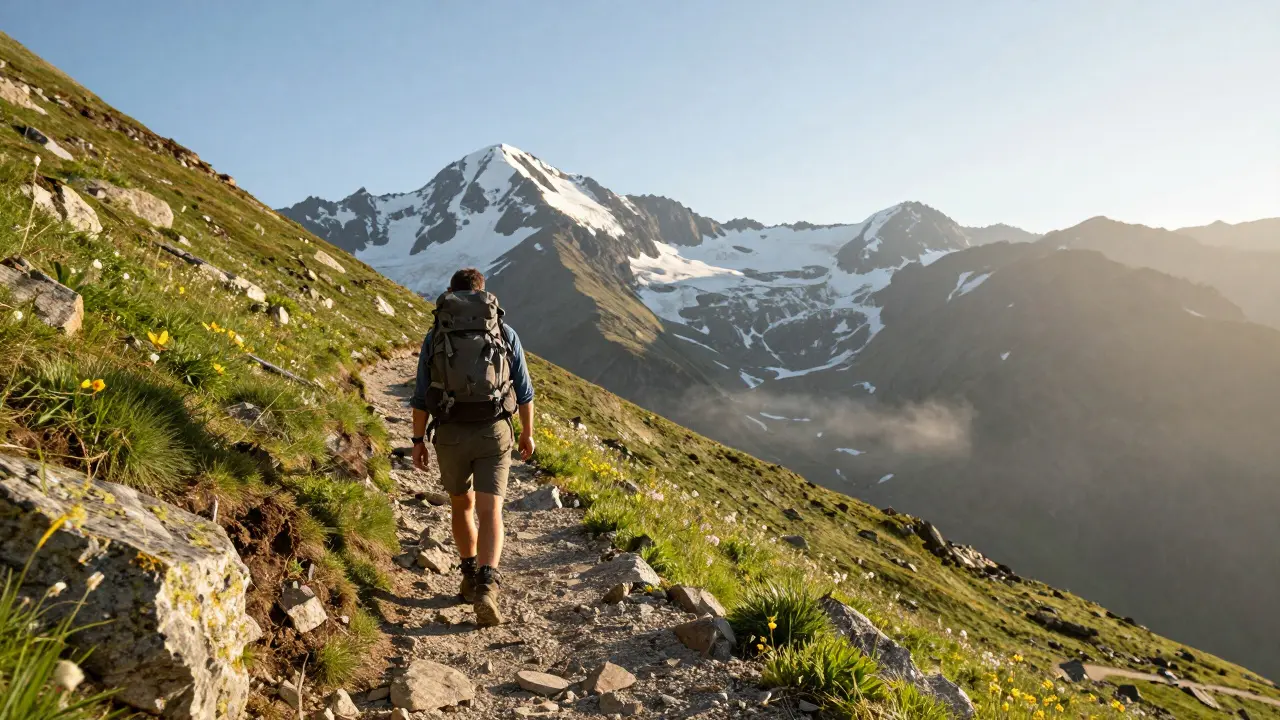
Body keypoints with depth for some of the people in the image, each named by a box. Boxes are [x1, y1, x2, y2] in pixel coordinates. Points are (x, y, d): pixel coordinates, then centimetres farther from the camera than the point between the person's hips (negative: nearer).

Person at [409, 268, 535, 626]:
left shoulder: (434, 336, 2)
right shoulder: (506, 333, 3)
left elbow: (421, 396, 2)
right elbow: (523, 391, 5)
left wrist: (418, 441, 11)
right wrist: (528, 433, 17)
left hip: (450, 435, 1)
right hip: (493, 434, -1)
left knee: (461, 505, 22)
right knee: (489, 514, -4)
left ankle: (471, 577, 31)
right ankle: (486, 588, -22)